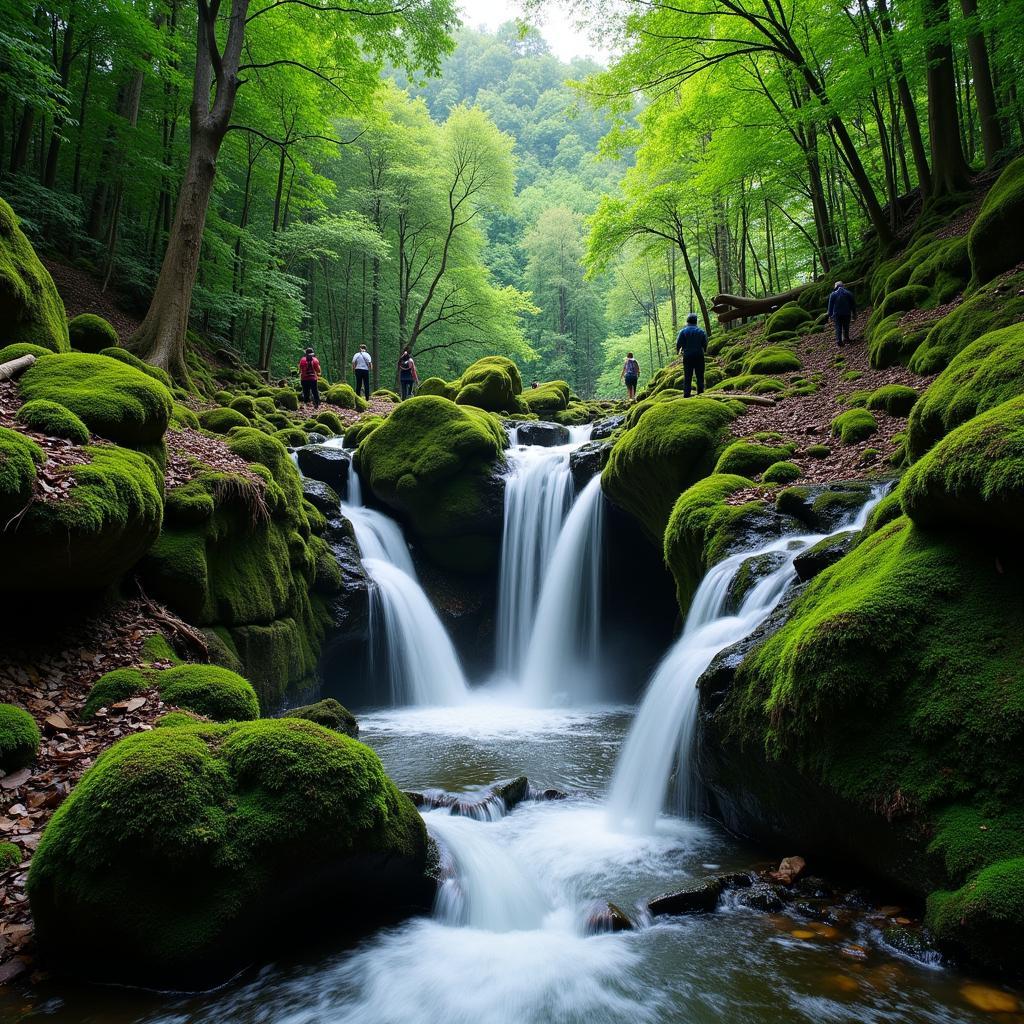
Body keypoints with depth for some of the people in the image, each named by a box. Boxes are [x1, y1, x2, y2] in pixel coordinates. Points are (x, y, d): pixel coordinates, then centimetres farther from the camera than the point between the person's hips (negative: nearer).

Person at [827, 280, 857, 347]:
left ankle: (839, 341, -6)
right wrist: (854, 313, 15)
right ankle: (846, 340, 20)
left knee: (838, 328, 1)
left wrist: (830, 315, 3)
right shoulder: (848, 293, 2)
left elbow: (830, 305, -3)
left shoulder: (833, 294, -4)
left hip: (837, 314, -2)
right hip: (847, 313, 2)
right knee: (846, 327, 14)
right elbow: (853, 304, 7)